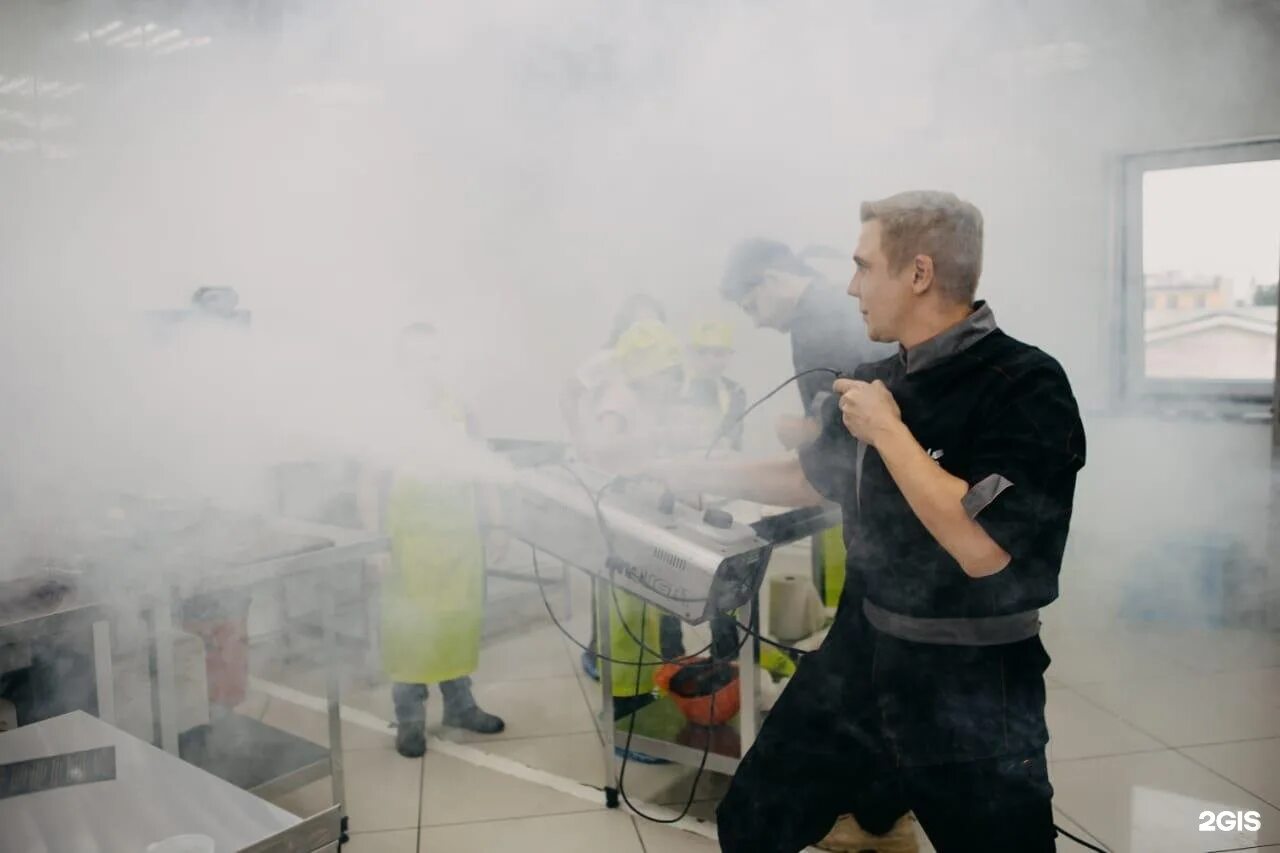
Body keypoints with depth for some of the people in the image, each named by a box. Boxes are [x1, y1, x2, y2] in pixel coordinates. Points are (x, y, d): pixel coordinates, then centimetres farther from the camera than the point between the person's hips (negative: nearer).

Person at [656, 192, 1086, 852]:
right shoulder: (876, 381, 1)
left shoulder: (1026, 384, -19)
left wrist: (887, 431, -22)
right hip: (859, 655, 7)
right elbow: (808, 478, 18)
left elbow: (983, 547, -30)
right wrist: (695, 474, 22)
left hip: (970, 688, -6)